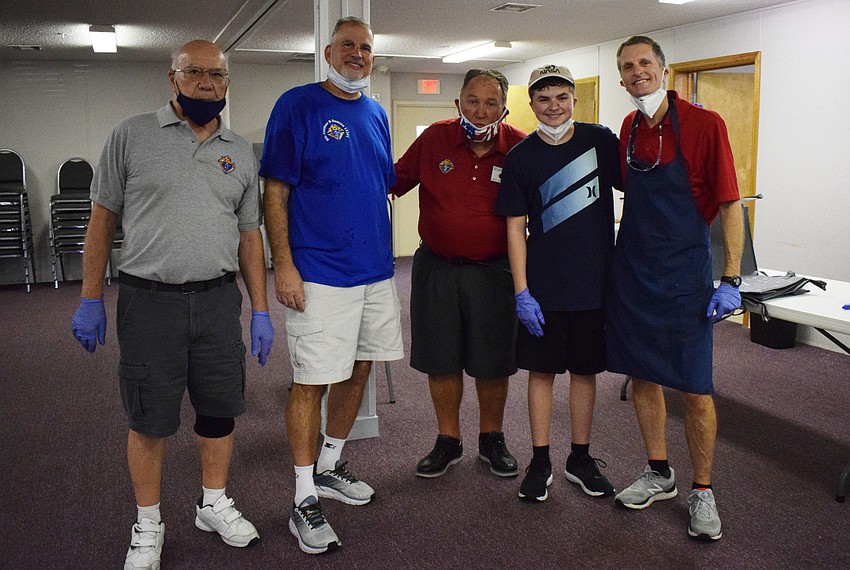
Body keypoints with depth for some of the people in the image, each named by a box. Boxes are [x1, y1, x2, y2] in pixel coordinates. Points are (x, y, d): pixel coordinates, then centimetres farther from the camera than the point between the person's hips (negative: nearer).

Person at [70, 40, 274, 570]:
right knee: (150, 420, 6)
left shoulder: (241, 153, 9)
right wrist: (91, 300, -1)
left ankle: (215, 505, 32)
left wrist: (261, 311, 7)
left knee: (220, 409, 11)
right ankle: (148, 526, 25)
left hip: (218, 300, 3)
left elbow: (250, 235, 11)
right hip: (149, 301, -3)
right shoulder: (132, 136, 0)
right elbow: (103, 218, 2)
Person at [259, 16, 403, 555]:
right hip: (320, 275, -7)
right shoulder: (298, 105, -6)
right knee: (312, 382, -2)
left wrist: (385, 249, 16)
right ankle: (305, 501, 10)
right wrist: (284, 265, -17)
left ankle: (330, 466, 34)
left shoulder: (377, 114, 13)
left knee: (358, 369, 15)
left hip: (376, 270, 7)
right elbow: (275, 192, -10)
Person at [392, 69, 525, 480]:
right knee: (441, 360, 10)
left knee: (493, 362, 9)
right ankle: (448, 441, 28)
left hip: (493, 271, -1)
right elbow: (396, 179, 9)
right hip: (436, 268, 1)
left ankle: (491, 439, 30)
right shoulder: (434, 138, -4)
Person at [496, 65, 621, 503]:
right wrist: (521, 292, -8)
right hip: (543, 286, -1)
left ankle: (580, 459, 26)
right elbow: (515, 228, -1)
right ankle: (540, 462, 20)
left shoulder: (600, 140, 1)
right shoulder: (521, 156, -1)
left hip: (594, 281, 1)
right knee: (541, 371, 6)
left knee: (584, 370, 11)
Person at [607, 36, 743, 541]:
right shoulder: (629, 130, 7)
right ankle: (659, 474, 29)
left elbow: (731, 206, -9)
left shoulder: (704, 124, -10)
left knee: (696, 392, 0)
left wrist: (731, 280, -15)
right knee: (643, 377, 12)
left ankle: (703, 491, 19)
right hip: (633, 272, 5)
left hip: (684, 276, -5)